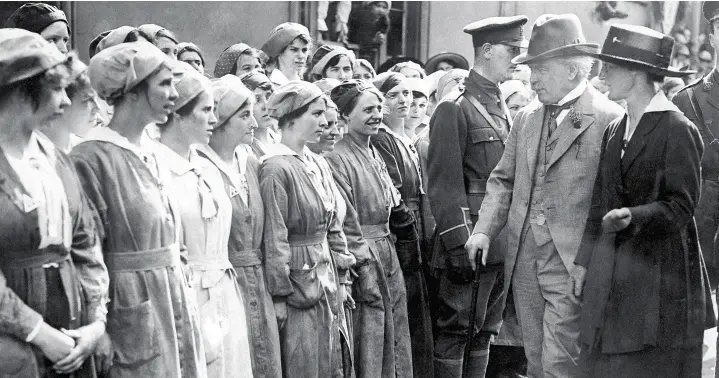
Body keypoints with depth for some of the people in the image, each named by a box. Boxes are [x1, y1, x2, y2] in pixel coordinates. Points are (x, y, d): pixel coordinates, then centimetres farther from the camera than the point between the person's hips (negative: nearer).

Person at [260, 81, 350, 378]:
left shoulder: (319, 165, 9)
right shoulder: (276, 167, -15)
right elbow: (275, 238, -16)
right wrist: (279, 296, -16)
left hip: (327, 279, 7)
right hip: (298, 279, -7)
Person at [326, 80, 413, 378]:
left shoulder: (375, 155, 14)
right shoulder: (338, 159, -12)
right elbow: (346, 223, -15)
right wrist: (364, 269, -16)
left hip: (388, 253, 8)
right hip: (362, 256, -8)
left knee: (396, 338, 11)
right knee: (369, 342, -2)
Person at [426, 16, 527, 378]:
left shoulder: (502, 108, 14)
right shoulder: (455, 108, -11)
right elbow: (444, 182, -15)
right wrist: (458, 246, -19)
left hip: (503, 242, 8)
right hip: (469, 241, -8)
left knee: (486, 330, 13)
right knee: (454, 330, -2)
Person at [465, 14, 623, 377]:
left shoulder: (608, 119, -9)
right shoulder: (526, 118, 13)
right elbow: (503, 180, 17)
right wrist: (484, 230, 3)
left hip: (573, 266, -6)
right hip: (524, 263, 7)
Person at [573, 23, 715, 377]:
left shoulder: (678, 130, -10)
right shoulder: (615, 129, 13)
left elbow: (680, 205, -13)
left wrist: (633, 216, -29)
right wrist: (584, 260, 12)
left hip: (660, 276, -7)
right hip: (610, 275, 7)